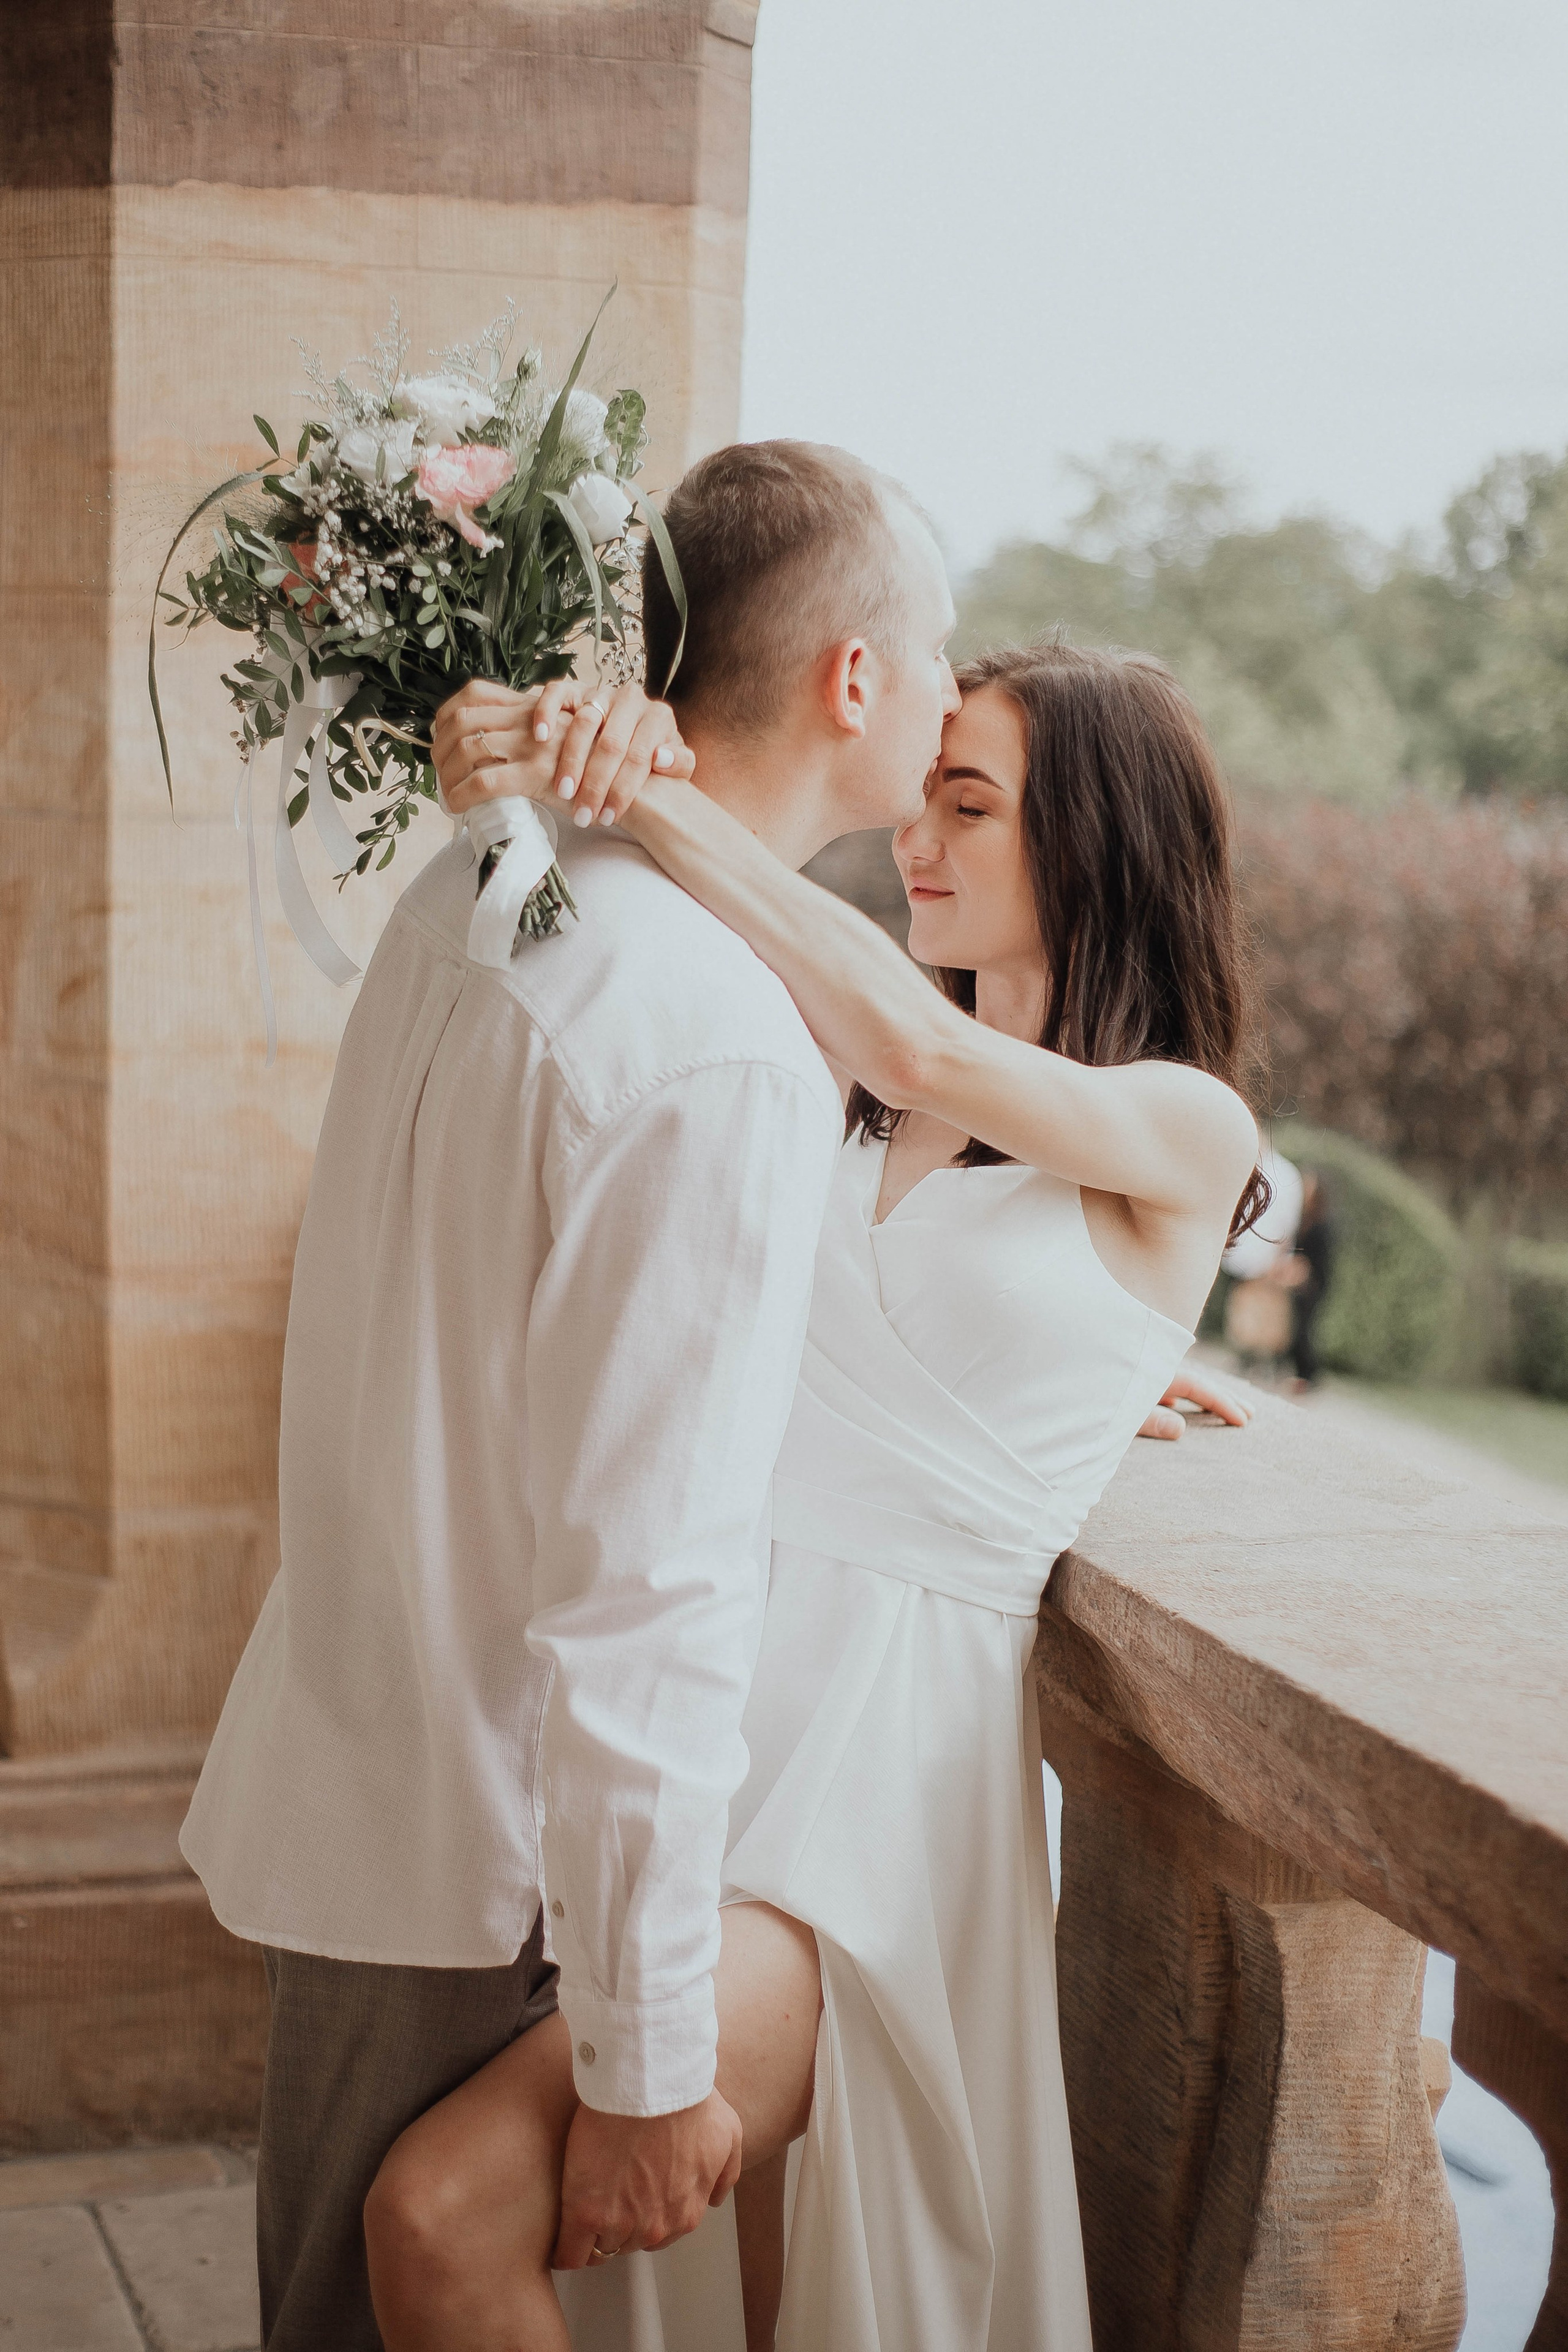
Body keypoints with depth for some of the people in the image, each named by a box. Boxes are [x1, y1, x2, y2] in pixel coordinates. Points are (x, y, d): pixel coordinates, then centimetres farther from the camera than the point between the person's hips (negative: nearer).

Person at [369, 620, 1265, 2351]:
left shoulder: (1184, 1131, -3)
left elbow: (925, 1049, -20)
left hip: (891, 1721, -5)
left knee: (449, 2211, -20)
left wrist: (645, 786, -22)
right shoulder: (839, 1079, 13)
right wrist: (509, 775, -16)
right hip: (709, 1669, 6)